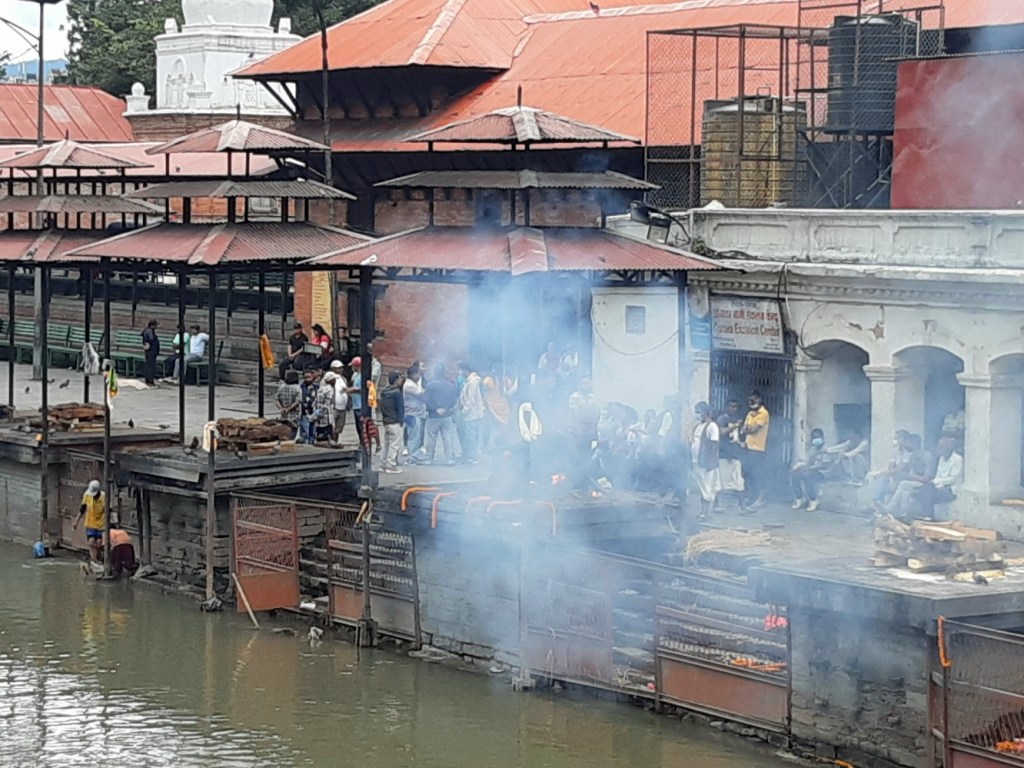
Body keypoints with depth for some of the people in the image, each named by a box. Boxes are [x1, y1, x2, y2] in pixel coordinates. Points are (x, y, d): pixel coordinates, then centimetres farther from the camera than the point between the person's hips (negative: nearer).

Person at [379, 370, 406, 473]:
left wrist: (383, 419, 18)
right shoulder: (397, 393, -13)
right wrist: (401, 420, -8)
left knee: (387, 444, 15)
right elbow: (400, 407, -14)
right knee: (395, 444, -6)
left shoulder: (384, 392, 12)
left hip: (386, 422, 9)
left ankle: (386, 465, 18)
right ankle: (391, 466, -8)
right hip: (395, 422, -9)